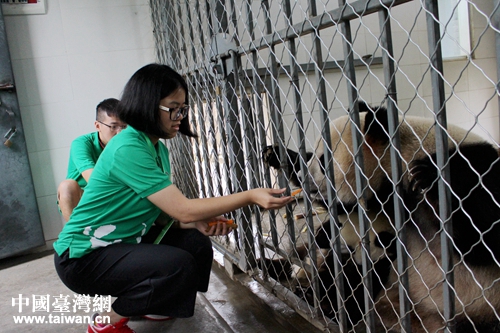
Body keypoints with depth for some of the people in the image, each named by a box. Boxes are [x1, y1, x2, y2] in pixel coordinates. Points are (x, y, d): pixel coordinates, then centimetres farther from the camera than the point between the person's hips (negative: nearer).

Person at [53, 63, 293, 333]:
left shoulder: (158, 148, 4)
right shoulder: (128, 149, -27)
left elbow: (165, 210, 4)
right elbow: (183, 210, -30)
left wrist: (198, 222, -15)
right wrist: (250, 196, -29)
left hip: (122, 241, 9)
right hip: (83, 256, -9)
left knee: (197, 243, 1)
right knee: (178, 265, -26)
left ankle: (140, 304, 20)